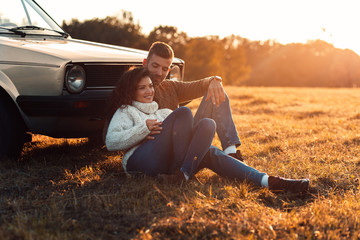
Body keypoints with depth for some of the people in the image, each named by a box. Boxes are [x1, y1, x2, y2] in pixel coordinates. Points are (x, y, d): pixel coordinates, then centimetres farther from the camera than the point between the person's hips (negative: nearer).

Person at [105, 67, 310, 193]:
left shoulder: (162, 112, 35)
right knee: (183, 112, -21)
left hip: (170, 160, 6)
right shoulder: (125, 111, 19)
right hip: (140, 159, -5)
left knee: (207, 124, -22)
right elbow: (111, 142, 0)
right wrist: (144, 129, -9)